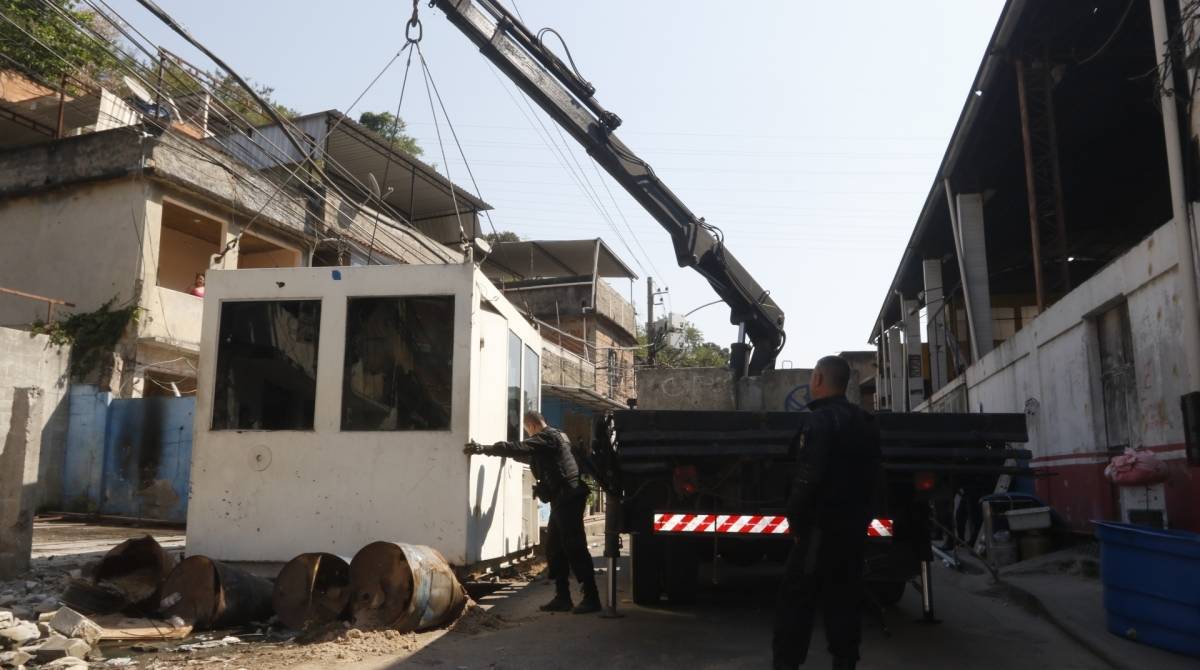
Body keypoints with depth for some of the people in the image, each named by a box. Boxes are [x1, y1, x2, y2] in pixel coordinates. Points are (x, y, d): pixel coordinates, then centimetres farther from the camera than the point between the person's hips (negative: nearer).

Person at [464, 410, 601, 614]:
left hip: (567, 499, -10)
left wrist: (483, 449, -12)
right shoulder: (554, 437, 21)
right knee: (554, 548, 11)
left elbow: (518, 448, -17)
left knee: (575, 548, -9)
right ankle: (562, 597, 14)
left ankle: (591, 598, -6)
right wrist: (510, 452, 46)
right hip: (562, 499, 10)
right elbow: (532, 457, 38)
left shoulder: (547, 437, -9)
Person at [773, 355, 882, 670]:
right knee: (844, 599, 14)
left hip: (822, 526, -8)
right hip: (854, 526, 9)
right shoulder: (866, 422, 12)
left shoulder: (821, 421, -17)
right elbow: (871, 475, 17)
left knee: (796, 600, -2)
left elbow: (808, 480, -23)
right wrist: (856, 510, 19)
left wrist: (796, 522, -14)